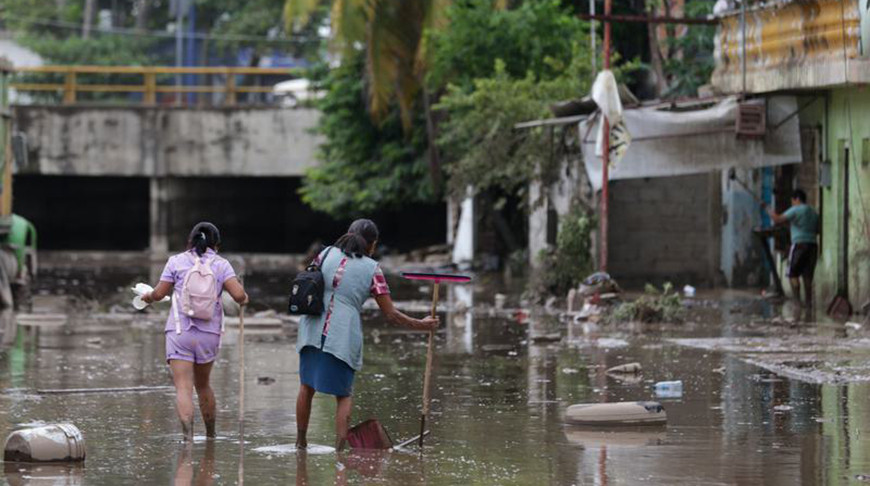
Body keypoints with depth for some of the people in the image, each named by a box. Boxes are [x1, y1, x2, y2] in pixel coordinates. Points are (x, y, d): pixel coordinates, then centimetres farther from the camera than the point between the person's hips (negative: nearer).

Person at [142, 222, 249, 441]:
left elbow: (159, 293, 3)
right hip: (209, 333, 2)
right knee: (203, 384, 21)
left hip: (179, 331, -2)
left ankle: (188, 433, -27)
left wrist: (148, 296, 25)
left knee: (183, 387, -9)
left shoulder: (176, 261, 3)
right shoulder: (221, 264, 3)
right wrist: (243, 299, 14)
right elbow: (238, 294, -9)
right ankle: (211, 435, 32)